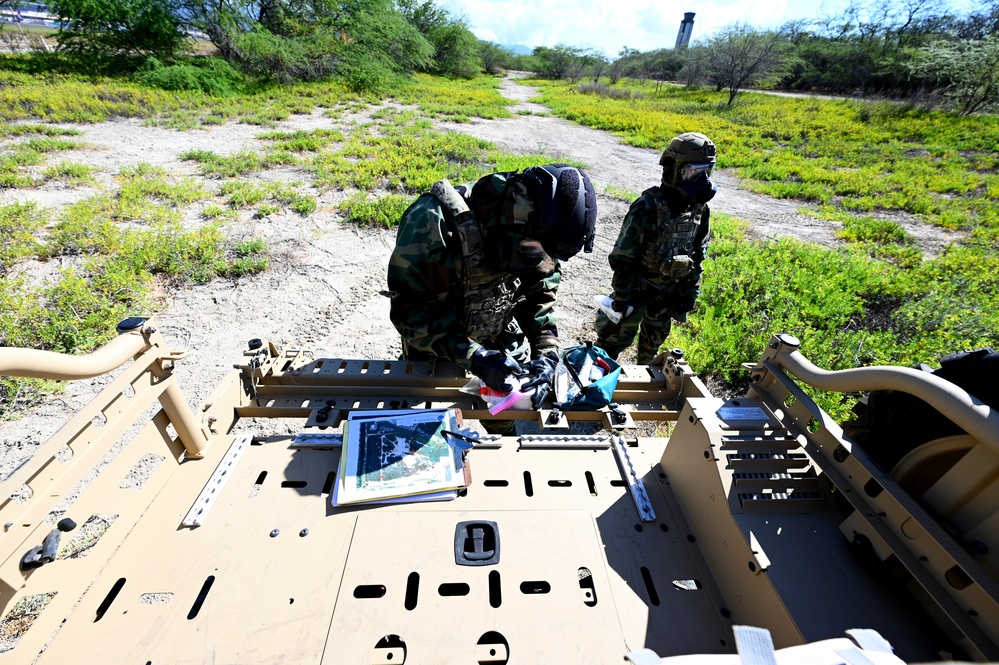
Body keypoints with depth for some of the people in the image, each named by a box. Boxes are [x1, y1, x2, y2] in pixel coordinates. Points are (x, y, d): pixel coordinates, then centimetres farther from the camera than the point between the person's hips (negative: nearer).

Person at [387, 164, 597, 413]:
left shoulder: (533, 237, -19)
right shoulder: (433, 222, -35)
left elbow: (540, 295, -9)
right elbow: (408, 309, -31)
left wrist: (547, 354, -23)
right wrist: (473, 357, -39)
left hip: (502, 343, 4)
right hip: (433, 352, -3)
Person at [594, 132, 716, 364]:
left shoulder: (700, 208, -3)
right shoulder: (648, 206, -24)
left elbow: (697, 254, 8)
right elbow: (623, 256, -21)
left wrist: (691, 292, 8)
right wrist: (622, 295, -19)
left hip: (669, 291, 7)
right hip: (638, 288, -6)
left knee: (655, 337, 23)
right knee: (617, 337, 4)